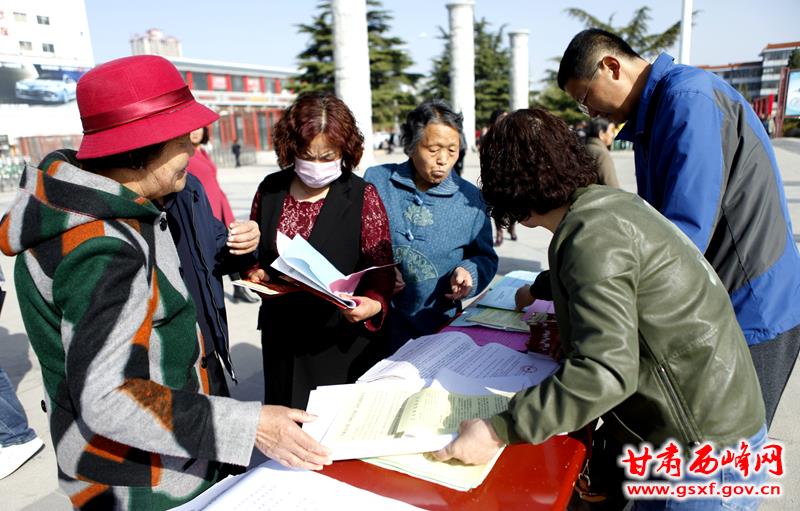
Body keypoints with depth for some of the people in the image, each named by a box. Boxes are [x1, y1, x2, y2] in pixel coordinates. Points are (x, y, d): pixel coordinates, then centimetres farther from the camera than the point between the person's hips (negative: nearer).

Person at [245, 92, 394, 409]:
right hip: (281, 337, 4)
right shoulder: (270, 190, 2)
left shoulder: (363, 196, -8)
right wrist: (253, 272, -7)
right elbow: (253, 251, 15)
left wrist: (374, 305, -27)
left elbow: (381, 269, -8)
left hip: (343, 337, -3)